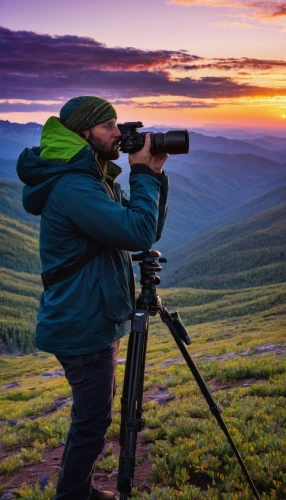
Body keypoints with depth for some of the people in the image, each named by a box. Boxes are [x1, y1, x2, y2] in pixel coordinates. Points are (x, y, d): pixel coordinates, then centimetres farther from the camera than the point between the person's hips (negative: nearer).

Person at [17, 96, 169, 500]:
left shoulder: (97, 181, 11)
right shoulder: (72, 187, -22)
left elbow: (149, 232, 10)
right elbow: (138, 233, -29)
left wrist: (154, 176, 0)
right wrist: (143, 174, -18)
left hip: (96, 321, 10)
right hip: (84, 326, -10)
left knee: (93, 415, 22)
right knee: (93, 421, 2)